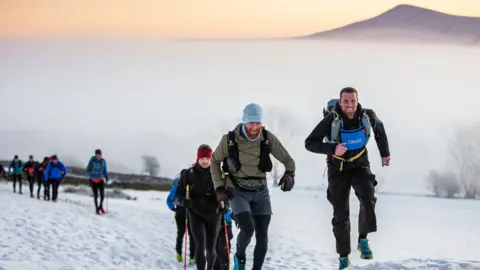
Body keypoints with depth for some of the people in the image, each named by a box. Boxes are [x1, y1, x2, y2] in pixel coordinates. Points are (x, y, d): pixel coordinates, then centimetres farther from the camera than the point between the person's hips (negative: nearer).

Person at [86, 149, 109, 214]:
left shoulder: (103, 161, -4)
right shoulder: (92, 161, -15)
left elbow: (105, 170, 8)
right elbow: (87, 171, -12)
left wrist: (106, 177, -7)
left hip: (100, 180, 3)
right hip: (93, 180, -3)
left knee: (102, 194, -7)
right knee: (95, 195, -1)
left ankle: (101, 206, 18)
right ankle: (97, 209, 17)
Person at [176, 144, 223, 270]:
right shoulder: (189, 174, -3)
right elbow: (179, 192, 3)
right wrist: (185, 201, -18)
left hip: (213, 215, 1)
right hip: (196, 214, -1)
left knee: (210, 247, 8)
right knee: (200, 244, -17)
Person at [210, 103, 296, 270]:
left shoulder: (268, 138, -11)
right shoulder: (229, 140, -13)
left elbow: (287, 159, -1)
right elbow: (215, 161, 4)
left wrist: (289, 174, -23)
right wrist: (219, 187, -3)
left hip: (260, 193, 2)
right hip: (238, 192, -2)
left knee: (262, 236, -1)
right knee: (248, 229, -20)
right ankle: (240, 257, 11)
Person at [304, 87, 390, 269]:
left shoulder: (368, 116, -13)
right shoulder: (331, 120, -21)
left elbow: (379, 129, 11)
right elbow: (310, 143, -21)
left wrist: (385, 153, 18)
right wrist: (332, 149, -35)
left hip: (360, 166, 1)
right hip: (338, 169, -1)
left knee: (368, 199, -29)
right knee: (340, 215, 2)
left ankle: (363, 240, -14)